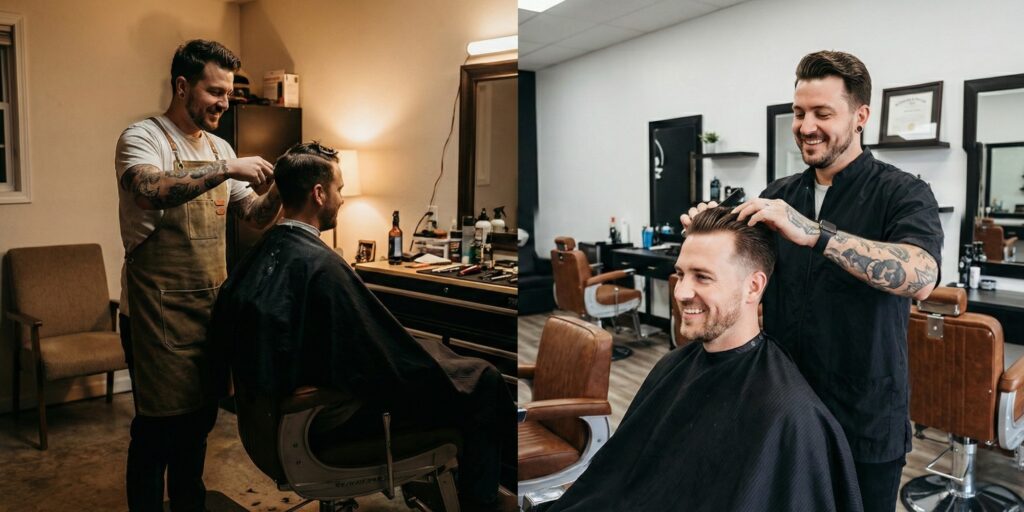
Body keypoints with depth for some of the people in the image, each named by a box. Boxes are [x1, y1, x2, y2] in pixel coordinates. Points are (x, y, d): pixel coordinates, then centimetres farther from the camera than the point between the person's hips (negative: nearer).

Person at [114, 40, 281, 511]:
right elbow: (151, 191, -31)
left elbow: (254, 216, 10)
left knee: (199, 419, 18)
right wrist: (225, 169, -32)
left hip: (212, 306, 7)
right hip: (159, 311, -7)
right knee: (157, 427, 3)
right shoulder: (142, 138, -9)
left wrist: (279, 189, -8)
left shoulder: (219, 147, 12)